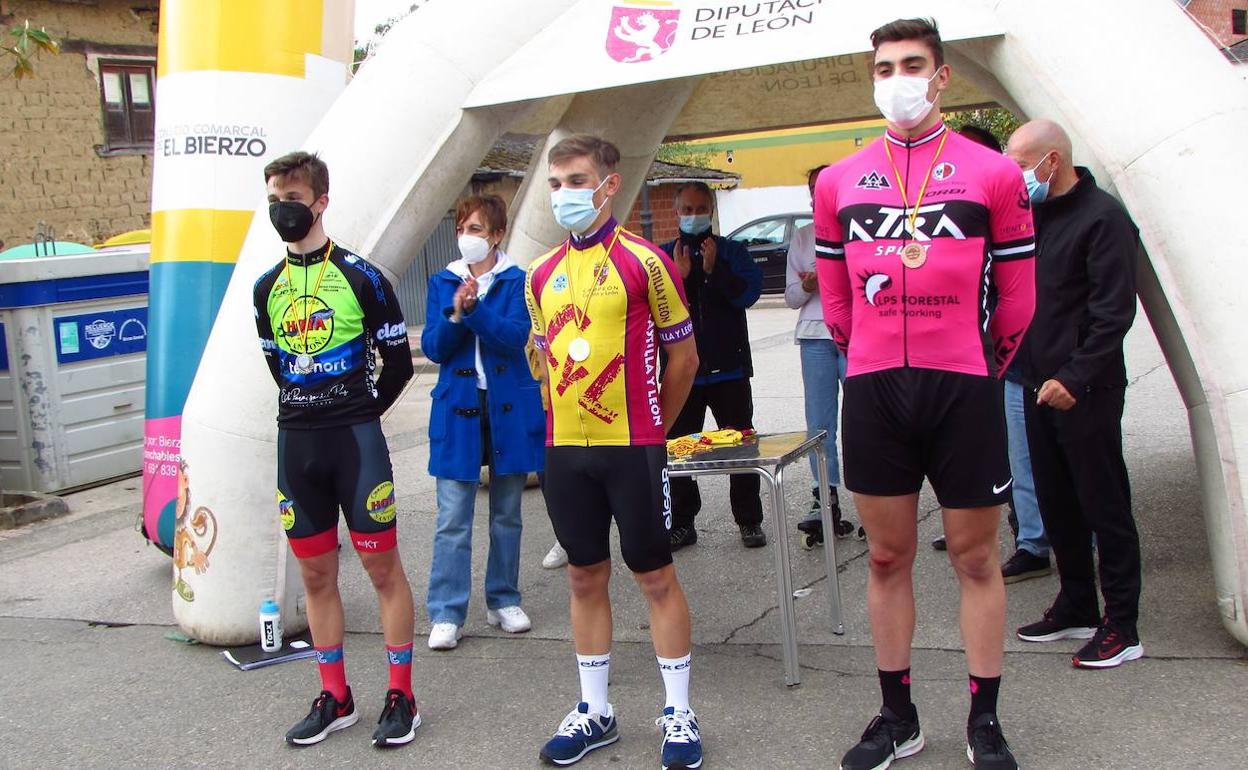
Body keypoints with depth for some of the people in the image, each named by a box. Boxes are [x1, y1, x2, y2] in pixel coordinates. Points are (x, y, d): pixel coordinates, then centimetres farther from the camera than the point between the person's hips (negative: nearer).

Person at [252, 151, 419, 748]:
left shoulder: (361, 277, -6)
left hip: (356, 441, -5)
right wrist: (313, 412, 13)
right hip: (295, 443, 5)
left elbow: (399, 363, -1)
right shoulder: (267, 288, 10)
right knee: (316, 574, 11)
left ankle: (401, 697, 11)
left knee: (382, 567, 1)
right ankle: (334, 698, 23)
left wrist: (357, 414, 5)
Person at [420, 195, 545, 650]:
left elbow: (515, 337, -14)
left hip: (509, 409, 0)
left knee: (507, 514, 11)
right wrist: (455, 314, -18)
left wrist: (475, 307, -25)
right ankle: (446, 614, 2)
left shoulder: (516, 281, 0)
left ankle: (503, 601, 25)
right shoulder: (443, 282, 7)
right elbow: (433, 347, -1)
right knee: (452, 518, -4)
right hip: (458, 410, 1)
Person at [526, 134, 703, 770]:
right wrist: (566, 427, 13)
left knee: (656, 577, 4)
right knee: (585, 578, 12)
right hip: (564, 452, 5)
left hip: (632, 448, -5)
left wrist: (647, 433, 6)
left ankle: (678, 713, 16)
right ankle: (594, 711, 25)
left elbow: (683, 356, -1)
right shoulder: (542, 274, 9)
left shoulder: (642, 260, -7)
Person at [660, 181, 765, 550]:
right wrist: (678, 277, -19)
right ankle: (682, 523, 15)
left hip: (729, 367, -1)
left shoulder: (733, 252, 5)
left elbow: (749, 293, -10)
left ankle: (749, 522, 14)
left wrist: (714, 270, -21)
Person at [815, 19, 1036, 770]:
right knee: (887, 557, 10)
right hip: (873, 391, 3)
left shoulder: (993, 172, 0)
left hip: (964, 390, -2)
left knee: (976, 557, 6)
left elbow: (1018, 294, 6)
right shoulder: (840, 181, 7)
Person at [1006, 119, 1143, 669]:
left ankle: (1121, 626, 7)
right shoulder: (1033, 215, 14)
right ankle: (1076, 608, 27)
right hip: (1041, 385, 8)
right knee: (1057, 504, 14)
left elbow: (1114, 310, -16)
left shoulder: (1103, 217, -11)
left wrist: (1075, 377, -20)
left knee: (1104, 505, -1)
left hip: (1084, 391, -8)